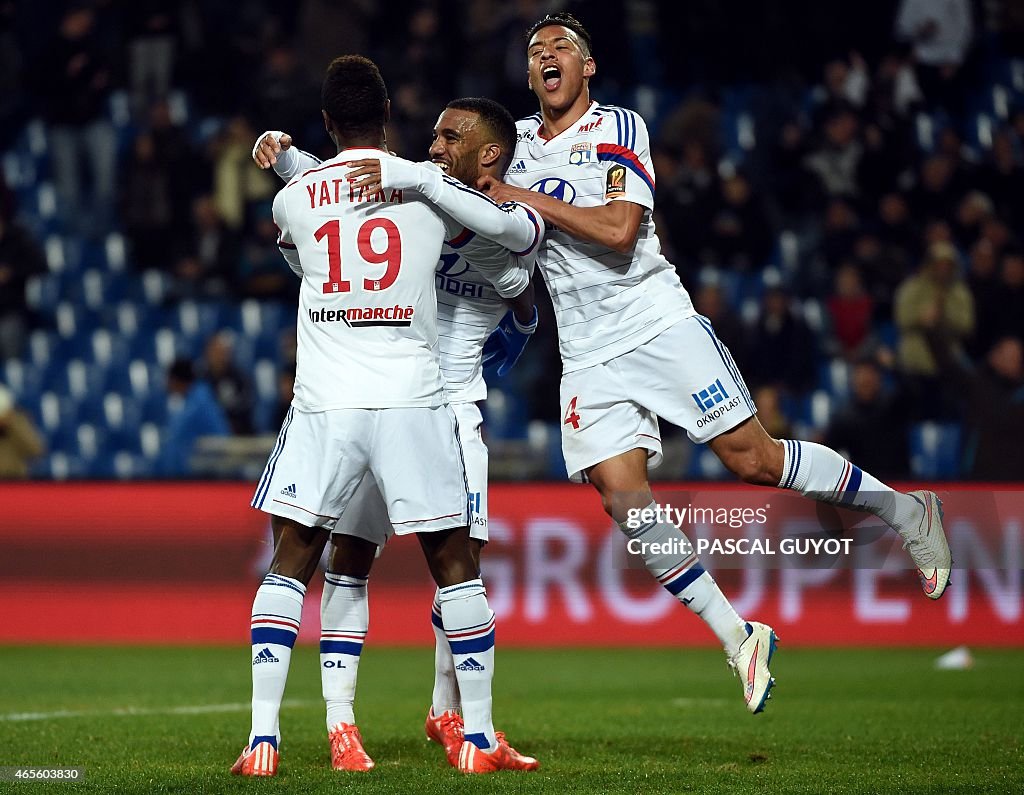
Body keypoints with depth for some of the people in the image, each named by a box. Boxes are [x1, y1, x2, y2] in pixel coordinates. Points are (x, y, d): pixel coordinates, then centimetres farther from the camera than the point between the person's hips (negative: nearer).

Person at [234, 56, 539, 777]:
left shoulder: (293, 200, 8)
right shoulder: (433, 191, 5)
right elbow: (525, 232, 17)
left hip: (324, 405, 1)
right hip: (412, 401, -1)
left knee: (291, 563, 8)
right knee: (454, 564, 9)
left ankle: (263, 738, -2)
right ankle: (479, 738, 10)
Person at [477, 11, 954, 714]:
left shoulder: (618, 129, -3)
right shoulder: (514, 141, 12)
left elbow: (619, 230, -17)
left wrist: (529, 200, -15)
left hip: (659, 323, -4)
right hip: (590, 358, 5)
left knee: (753, 459, -8)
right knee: (624, 499, -10)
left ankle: (904, 509, 13)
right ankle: (738, 638, -2)